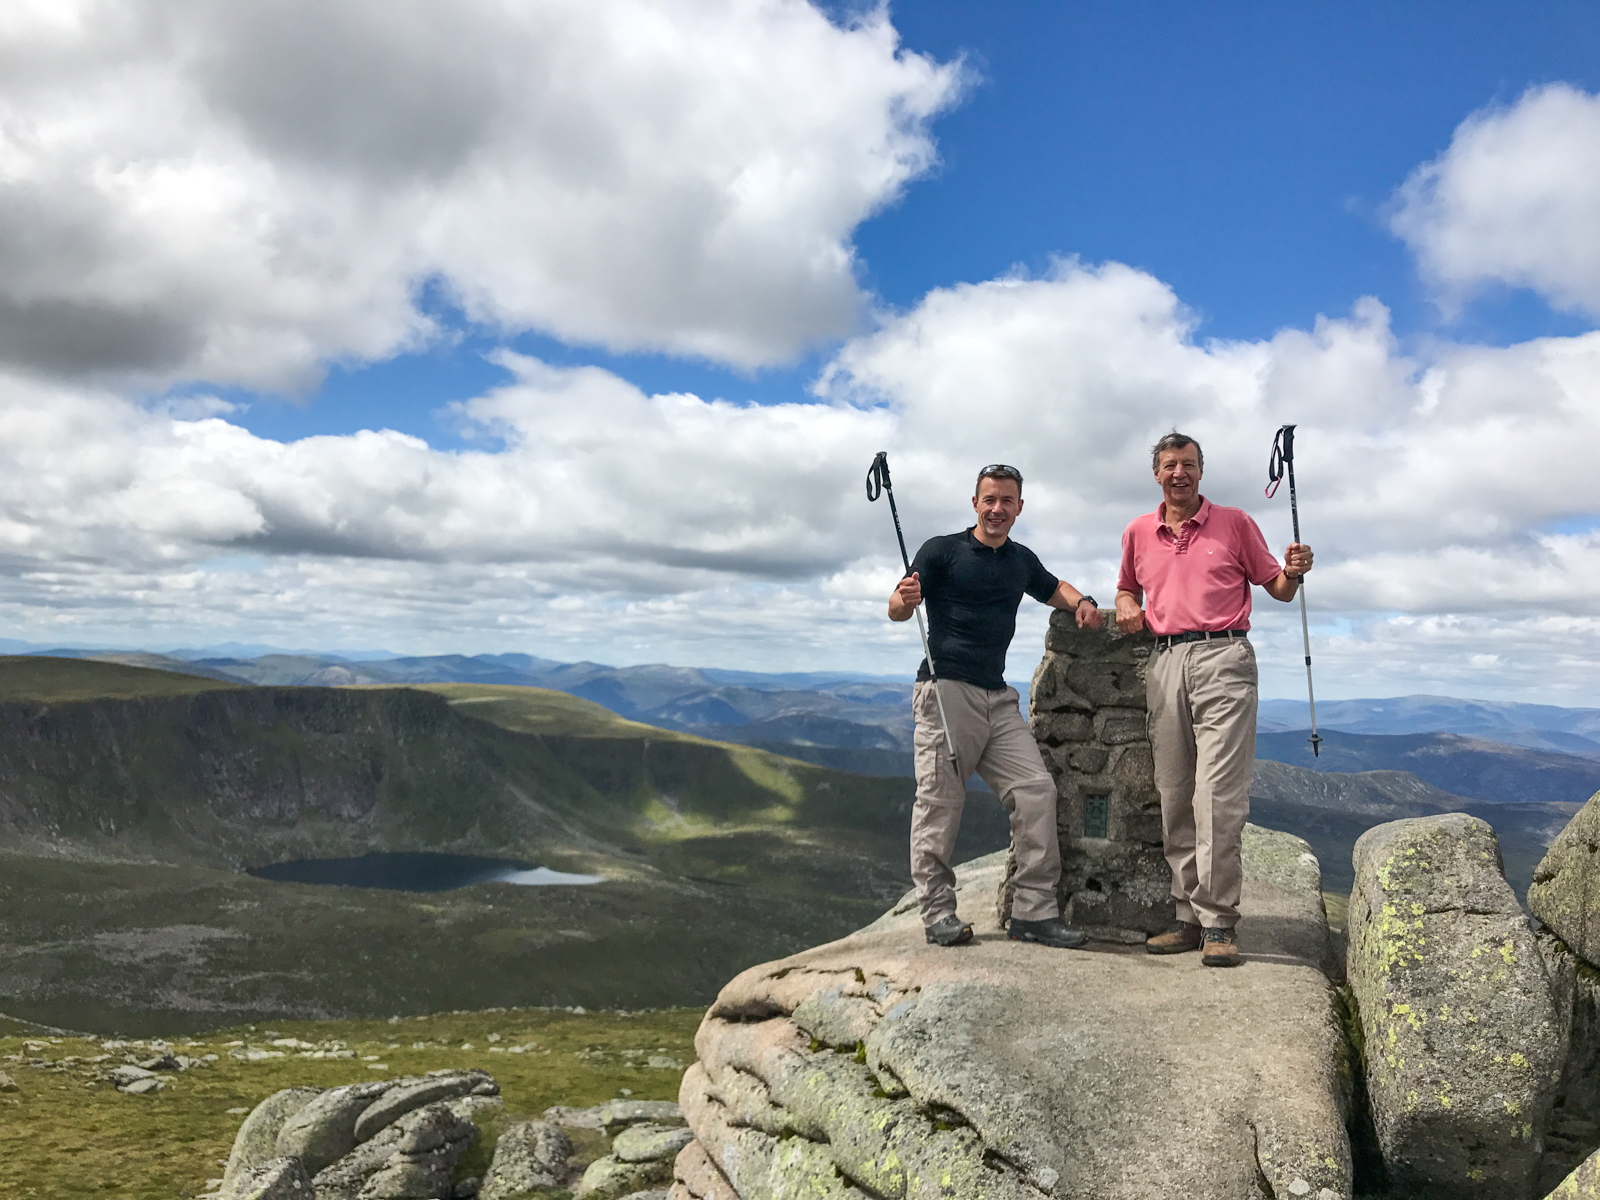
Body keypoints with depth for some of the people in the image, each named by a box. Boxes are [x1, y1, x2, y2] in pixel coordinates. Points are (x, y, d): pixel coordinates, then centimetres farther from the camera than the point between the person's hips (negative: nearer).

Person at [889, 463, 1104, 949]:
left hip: (998, 698, 6)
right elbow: (896, 610, -4)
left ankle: (1034, 910, 3)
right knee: (940, 800, -7)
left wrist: (1081, 602, 17)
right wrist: (906, 599, -28)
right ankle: (938, 911, 3)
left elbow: (1053, 589, 38)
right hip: (945, 690, -6)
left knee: (1036, 790, -2)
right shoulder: (942, 550, 1)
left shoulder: (1022, 560, 18)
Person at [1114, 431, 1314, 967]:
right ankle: (1188, 916, 13)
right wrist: (1126, 607, 9)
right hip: (1165, 662, 4)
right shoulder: (1138, 532, 17)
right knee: (1173, 797, 5)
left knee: (1218, 795, -11)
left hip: (1222, 657, -4)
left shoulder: (1235, 523, 8)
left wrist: (1293, 573, -9)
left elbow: (1277, 589, 12)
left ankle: (1218, 922, -6)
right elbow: (1127, 587, 31)